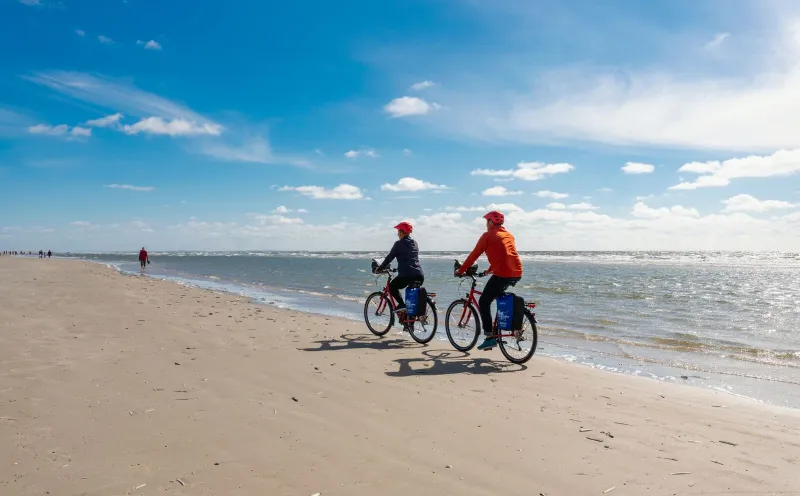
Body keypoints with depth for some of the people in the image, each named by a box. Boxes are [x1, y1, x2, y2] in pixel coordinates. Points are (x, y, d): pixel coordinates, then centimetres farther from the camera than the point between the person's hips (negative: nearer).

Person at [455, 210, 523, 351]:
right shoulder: (508, 235, 23)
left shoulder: (488, 235, 1)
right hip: (517, 274, 8)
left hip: (502, 274, -8)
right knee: (499, 295, 32)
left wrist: (461, 271, 12)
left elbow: (474, 255, 3)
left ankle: (490, 337, -4)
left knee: (484, 302, 3)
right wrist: (490, 269, 42)